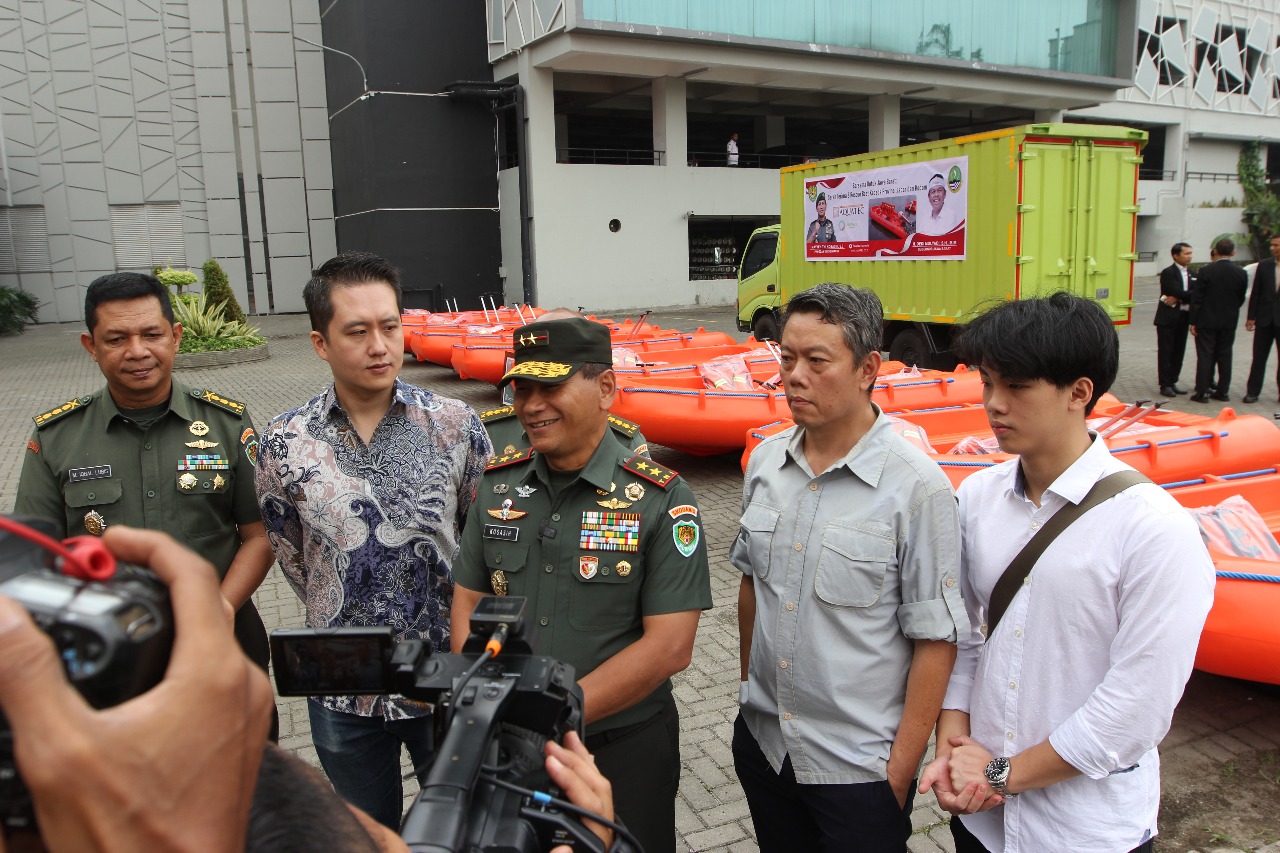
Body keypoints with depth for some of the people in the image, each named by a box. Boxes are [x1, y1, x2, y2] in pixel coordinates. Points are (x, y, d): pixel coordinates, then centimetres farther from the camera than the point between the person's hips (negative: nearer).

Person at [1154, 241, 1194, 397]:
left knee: (1179, 352, 9)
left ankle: (1172, 382, 17)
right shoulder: (1168, 273, -8)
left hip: (1183, 318, 6)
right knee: (1165, 352, -2)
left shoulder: (1191, 273, 12)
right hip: (1168, 318, -6)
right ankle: (1165, 385, 2)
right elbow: (1179, 292, -20)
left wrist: (1178, 298, -13)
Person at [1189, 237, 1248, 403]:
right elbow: (1241, 299, 5)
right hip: (1229, 322, 3)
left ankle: (1202, 392, 0)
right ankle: (1223, 391, 16)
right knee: (1224, 356, 11)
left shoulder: (1205, 271, -12)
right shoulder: (1241, 274, -2)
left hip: (1207, 321, -3)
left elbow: (1196, 299, -11)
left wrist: (1193, 321, -4)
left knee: (1205, 356, 1)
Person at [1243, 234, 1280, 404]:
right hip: (1265, 319, 1)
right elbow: (1256, 293, 4)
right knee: (1259, 357, 5)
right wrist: (1251, 317, 1)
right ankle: (1252, 391, 9)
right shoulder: (1264, 265, 3)